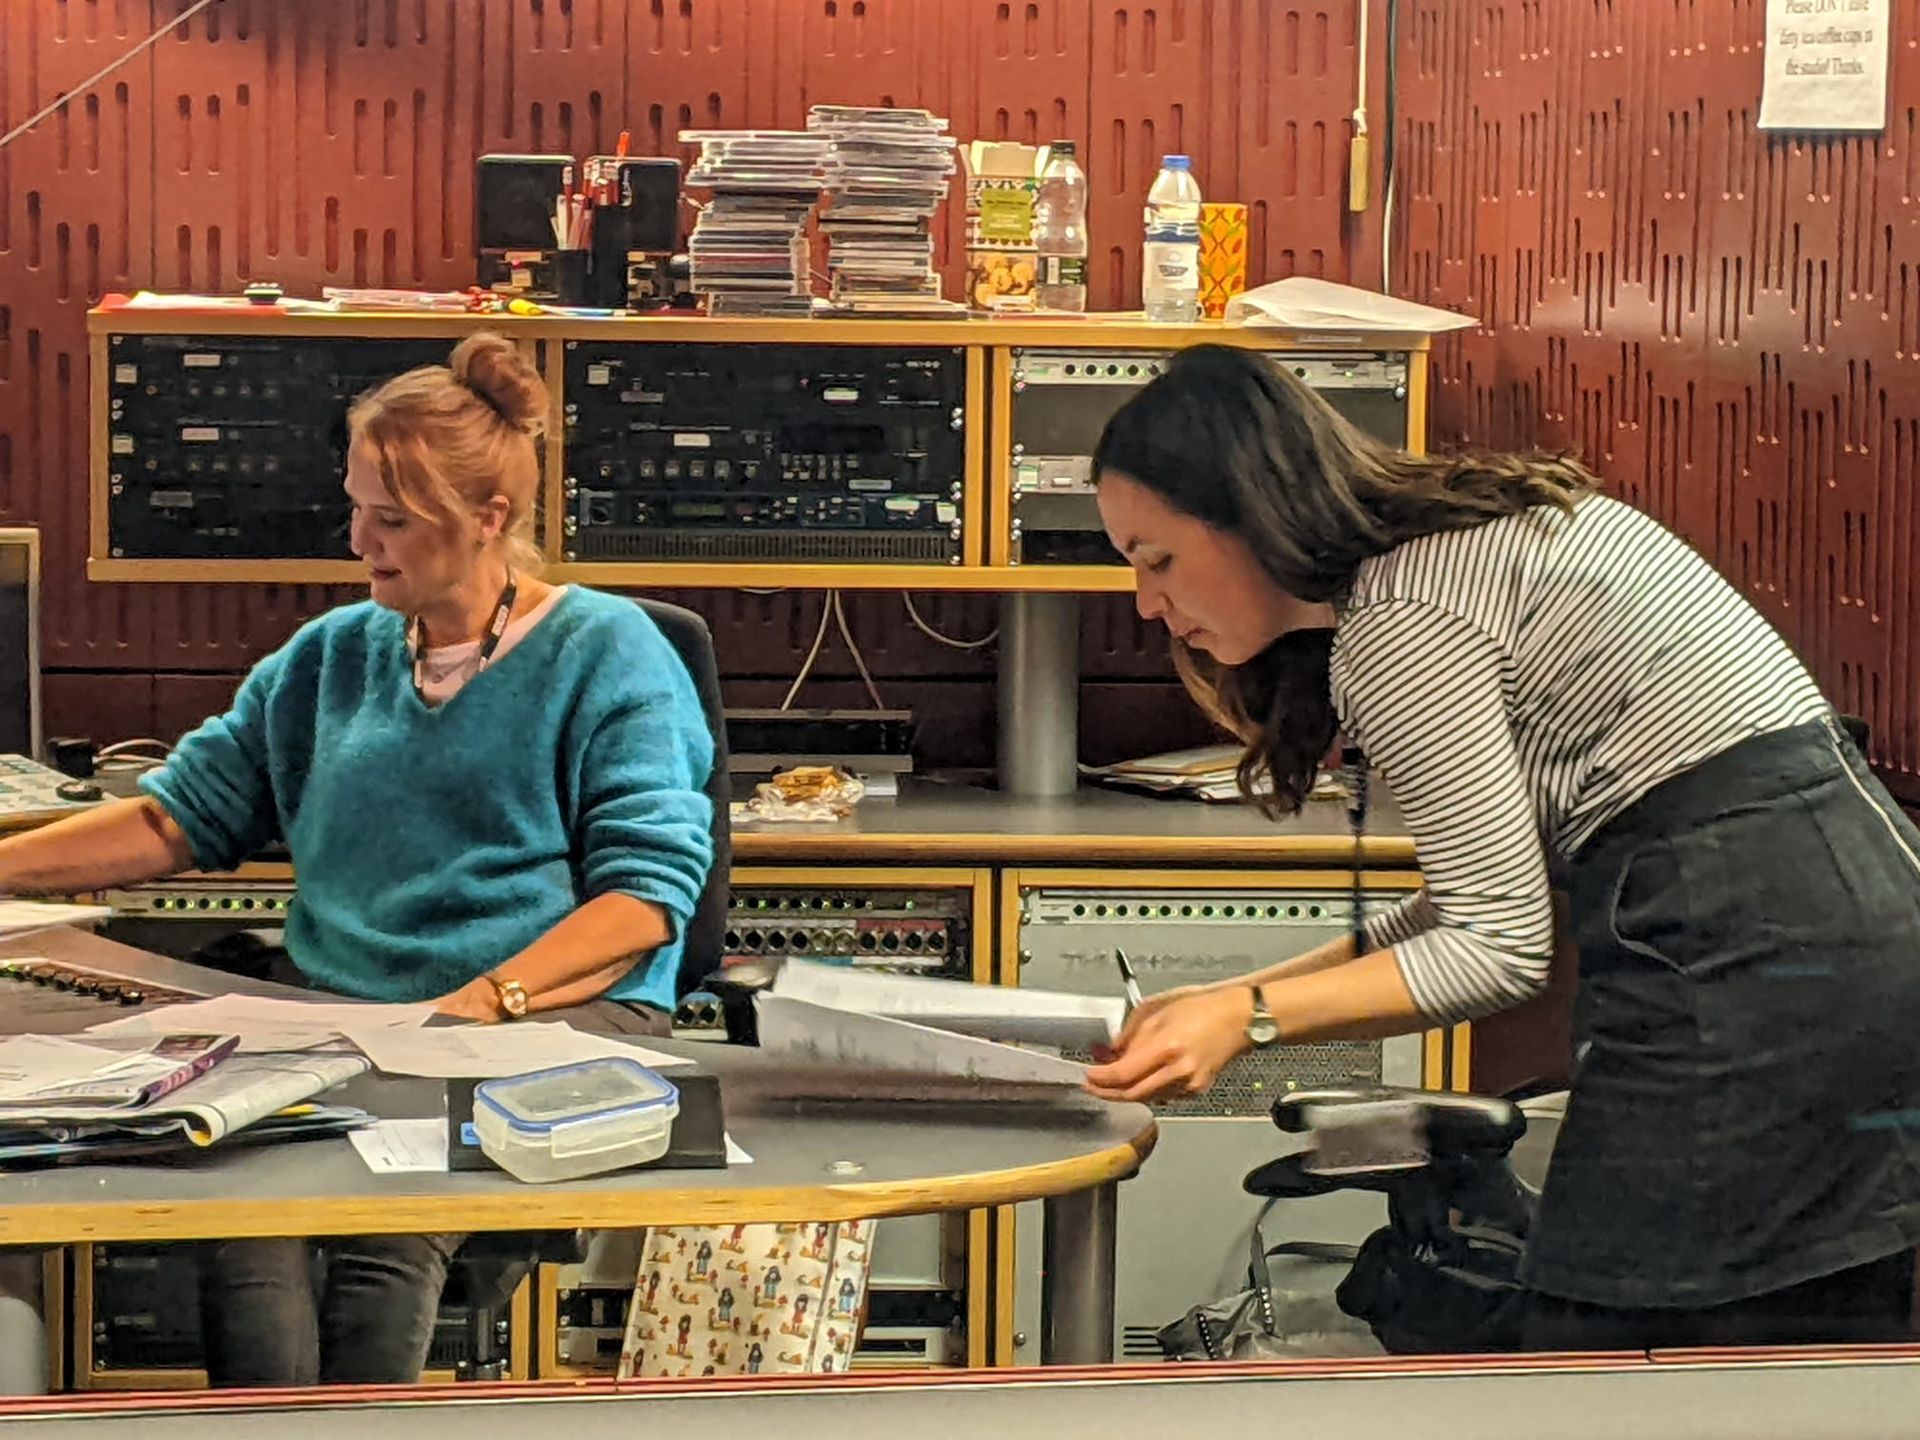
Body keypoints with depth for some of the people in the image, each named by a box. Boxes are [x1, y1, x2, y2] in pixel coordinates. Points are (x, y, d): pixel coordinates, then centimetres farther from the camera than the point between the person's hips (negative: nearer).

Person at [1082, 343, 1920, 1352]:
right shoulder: (1478, 532, 17)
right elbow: (1496, 887, 17)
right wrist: (1234, 998, 14)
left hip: (1740, 965, -10)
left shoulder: (1397, 627, -12)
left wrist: (1247, 1019, -15)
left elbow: (1501, 949, -13)